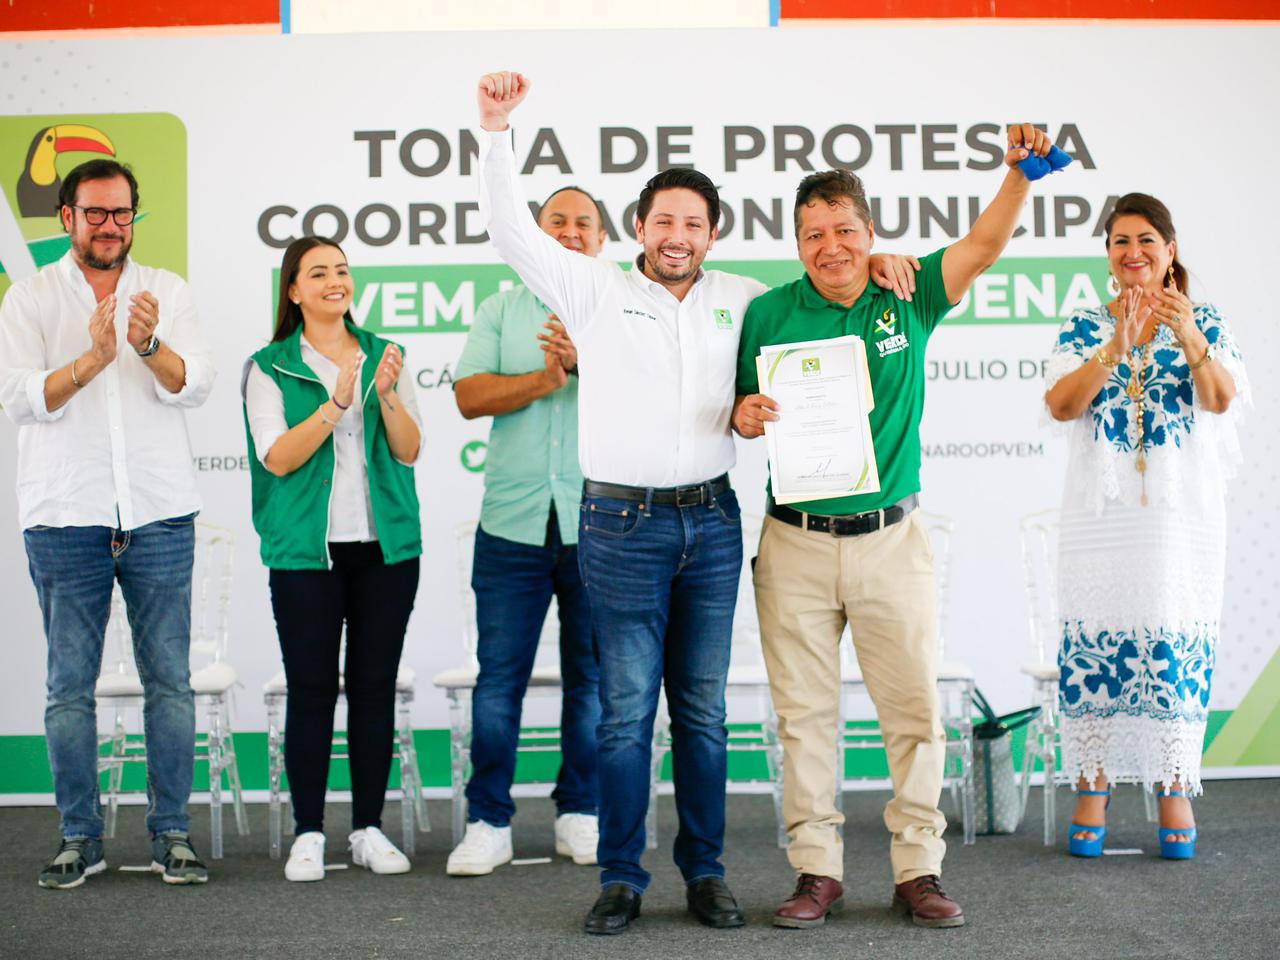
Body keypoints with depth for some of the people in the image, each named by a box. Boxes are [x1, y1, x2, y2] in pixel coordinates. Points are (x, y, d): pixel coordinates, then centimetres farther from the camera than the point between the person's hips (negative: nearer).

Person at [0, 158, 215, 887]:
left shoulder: (168, 292, 9)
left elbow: (196, 386, -3)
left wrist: (150, 344, -23)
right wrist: (93, 357, -20)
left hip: (160, 517, 1)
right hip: (65, 518, -1)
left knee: (170, 680, 2)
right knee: (71, 685, 3)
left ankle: (172, 833, 10)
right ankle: (80, 838, 13)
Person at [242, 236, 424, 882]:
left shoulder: (384, 356, 10)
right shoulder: (270, 368, 2)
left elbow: (410, 451, 2)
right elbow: (277, 458, -9)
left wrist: (388, 395, -16)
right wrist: (336, 403, -20)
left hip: (385, 544, 3)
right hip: (306, 549, -2)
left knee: (374, 687, 5)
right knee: (311, 690, -2)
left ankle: (369, 829, 13)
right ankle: (308, 834, 7)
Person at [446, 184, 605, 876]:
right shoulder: (501, 311, 13)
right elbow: (469, 396, 0)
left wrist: (588, 361, -22)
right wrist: (543, 379, -12)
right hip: (513, 522, 1)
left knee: (592, 676, 7)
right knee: (498, 676, 0)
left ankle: (580, 814, 19)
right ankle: (488, 823, 8)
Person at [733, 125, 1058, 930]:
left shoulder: (908, 299, 3)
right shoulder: (769, 313, 2)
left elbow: (985, 245, -5)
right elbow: (740, 410, 8)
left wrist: (1020, 170, -21)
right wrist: (746, 415, -15)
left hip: (892, 539, 0)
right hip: (797, 543, 0)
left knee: (915, 708, 4)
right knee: (805, 713, 5)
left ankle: (919, 870, 15)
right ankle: (818, 870, 15)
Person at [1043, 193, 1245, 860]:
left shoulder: (1204, 323, 6)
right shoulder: (1084, 328, 7)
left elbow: (1222, 399, -10)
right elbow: (1061, 405, -8)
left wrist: (1189, 339, -27)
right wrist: (1116, 347, -22)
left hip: (1182, 512, 0)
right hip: (1101, 515, 1)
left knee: (1178, 648, -1)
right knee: (1092, 645, -1)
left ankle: (1175, 793, 9)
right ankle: (1092, 790, 8)